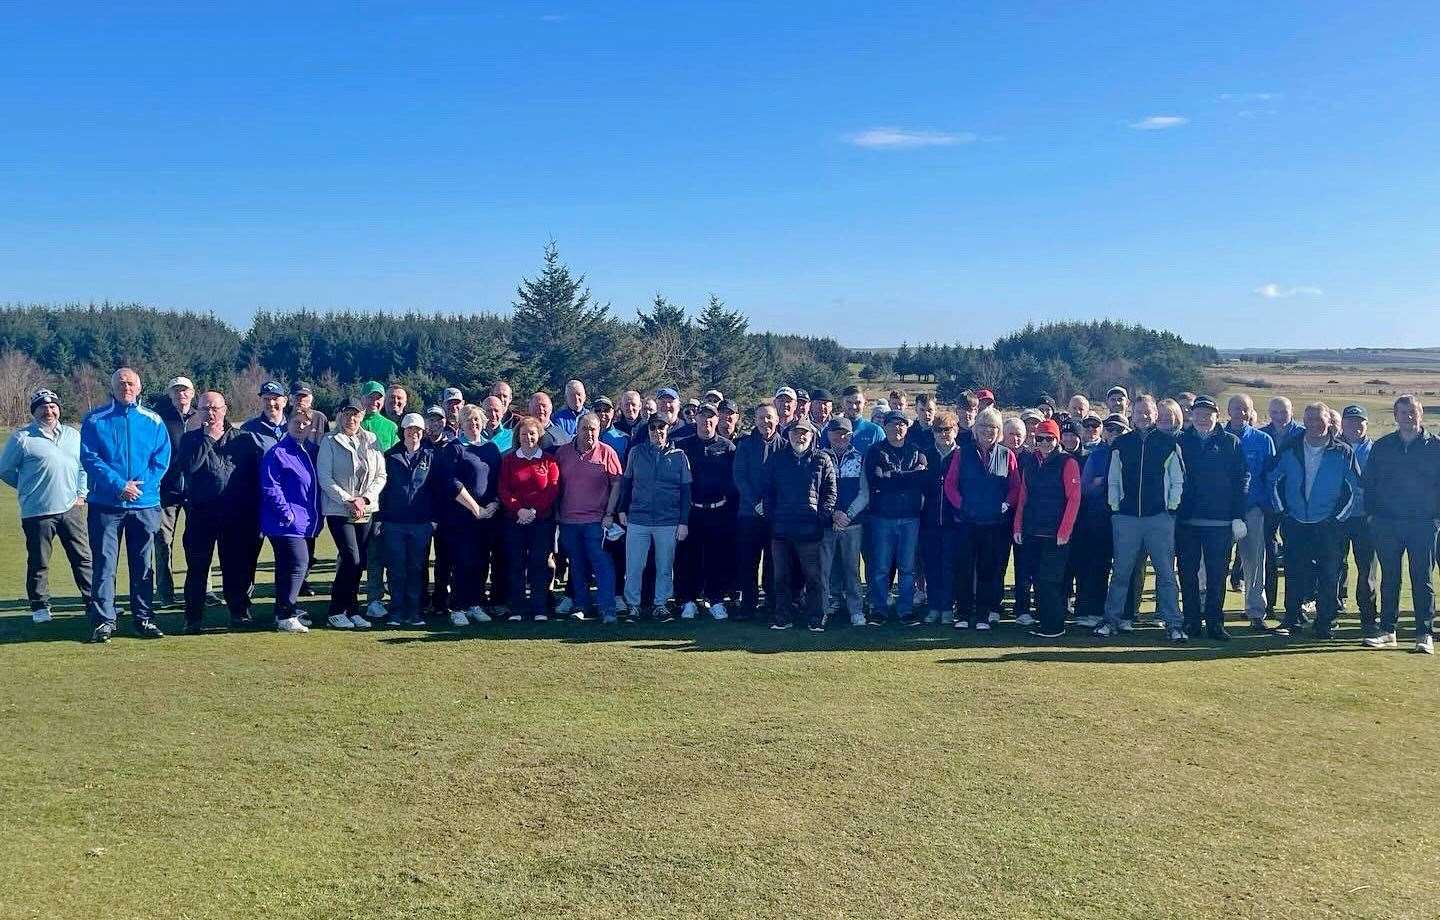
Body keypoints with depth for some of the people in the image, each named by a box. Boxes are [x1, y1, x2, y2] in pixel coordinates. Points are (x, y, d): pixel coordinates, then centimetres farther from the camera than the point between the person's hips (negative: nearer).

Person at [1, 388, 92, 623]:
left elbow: (84, 466, 20)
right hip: (37, 512, -4)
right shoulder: (22, 438, -3)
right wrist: (29, 489, 6)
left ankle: (93, 601, 14)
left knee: (83, 557, 7)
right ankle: (39, 607, 16)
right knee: (38, 562, 4)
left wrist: (81, 493, 10)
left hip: (71, 508, 4)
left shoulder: (73, 435, 11)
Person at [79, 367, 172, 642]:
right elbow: (89, 458, -7)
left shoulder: (153, 421, 6)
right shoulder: (95, 420, 1)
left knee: (143, 565, 8)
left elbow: (161, 459, 1)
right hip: (105, 504, -2)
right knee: (104, 563, -1)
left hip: (145, 504, 2)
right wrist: (119, 485, -16)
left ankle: (144, 619, 16)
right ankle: (103, 621, 4)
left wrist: (140, 485, -13)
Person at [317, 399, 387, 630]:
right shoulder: (330, 441, -1)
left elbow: (381, 475, 6)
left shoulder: (371, 440, 9)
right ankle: (336, 611, 0)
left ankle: (351, 610, 16)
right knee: (352, 559, -13)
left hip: (367, 510, 4)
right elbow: (324, 478, -6)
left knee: (360, 562, 5)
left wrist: (364, 498, -9)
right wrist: (348, 501, -14)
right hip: (338, 510, -4)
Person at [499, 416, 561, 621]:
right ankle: (516, 610, 7)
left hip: (543, 520, -1)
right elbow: (503, 490, 1)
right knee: (516, 564, 2)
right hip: (514, 520, 1)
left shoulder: (548, 460, 5)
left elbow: (553, 490, -3)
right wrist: (519, 510, -13)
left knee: (539, 563, -1)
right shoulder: (508, 460, 8)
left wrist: (534, 511, -12)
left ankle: (540, 610, 4)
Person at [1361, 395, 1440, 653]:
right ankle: (1387, 631, 14)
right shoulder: (1382, 447, 8)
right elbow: (1370, 483, 11)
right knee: (1389, 579, 8)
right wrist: (1372, 512, 3)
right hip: (1387, 523, 2)